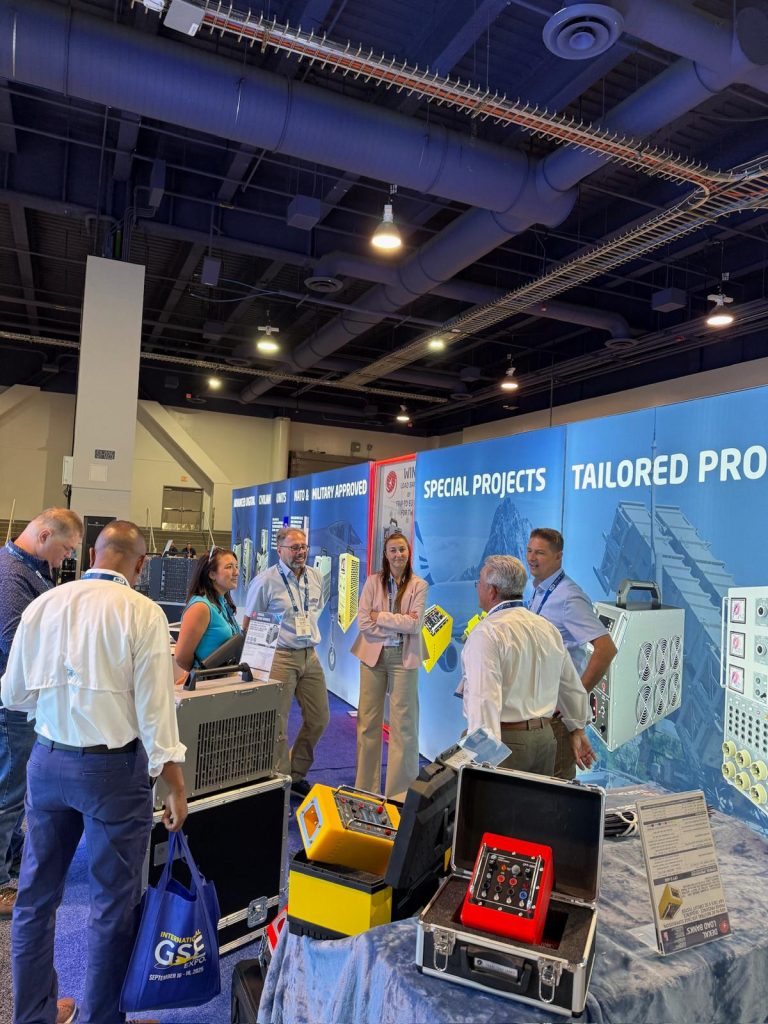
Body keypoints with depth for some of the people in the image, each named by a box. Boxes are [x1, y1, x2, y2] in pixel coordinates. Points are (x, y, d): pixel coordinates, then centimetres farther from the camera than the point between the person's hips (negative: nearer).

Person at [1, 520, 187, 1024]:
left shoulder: (42, 605, -1)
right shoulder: (143, 613, -15)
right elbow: (155, 708, -16)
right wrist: (176, 787, -8)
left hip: (48, 760, 5)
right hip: (113, 766, -5)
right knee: (114, 902, 13)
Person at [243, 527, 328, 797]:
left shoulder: (316, 577, 7)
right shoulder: (265, 581, -9)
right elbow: (249, 622, -5)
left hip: (310, 655, 6)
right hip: (281, 658, -6)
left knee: (319, 718, 12)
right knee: (277, 724, -1)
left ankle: (296, 775, 30)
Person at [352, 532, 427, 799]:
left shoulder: (419, 585, 1)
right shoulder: (373, 581, 2)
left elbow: (414, 625, -10)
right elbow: (363, 622, -6)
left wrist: (380, 617, -10)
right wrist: (398, 626, -11)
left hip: (404, 658, -1)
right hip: (373, 655, 1)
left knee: (403, 724, 3)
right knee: (368, 722, 7)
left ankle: (400, 791, 14)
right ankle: (366, 787, 21)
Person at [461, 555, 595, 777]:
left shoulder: (487, 633, -13)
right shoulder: (548, 628, 10)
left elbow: (485, 697, -23)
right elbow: (572, 686, 21)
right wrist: (578, 729, 33)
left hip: (505, 739, -7)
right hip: (545, 738, 8)